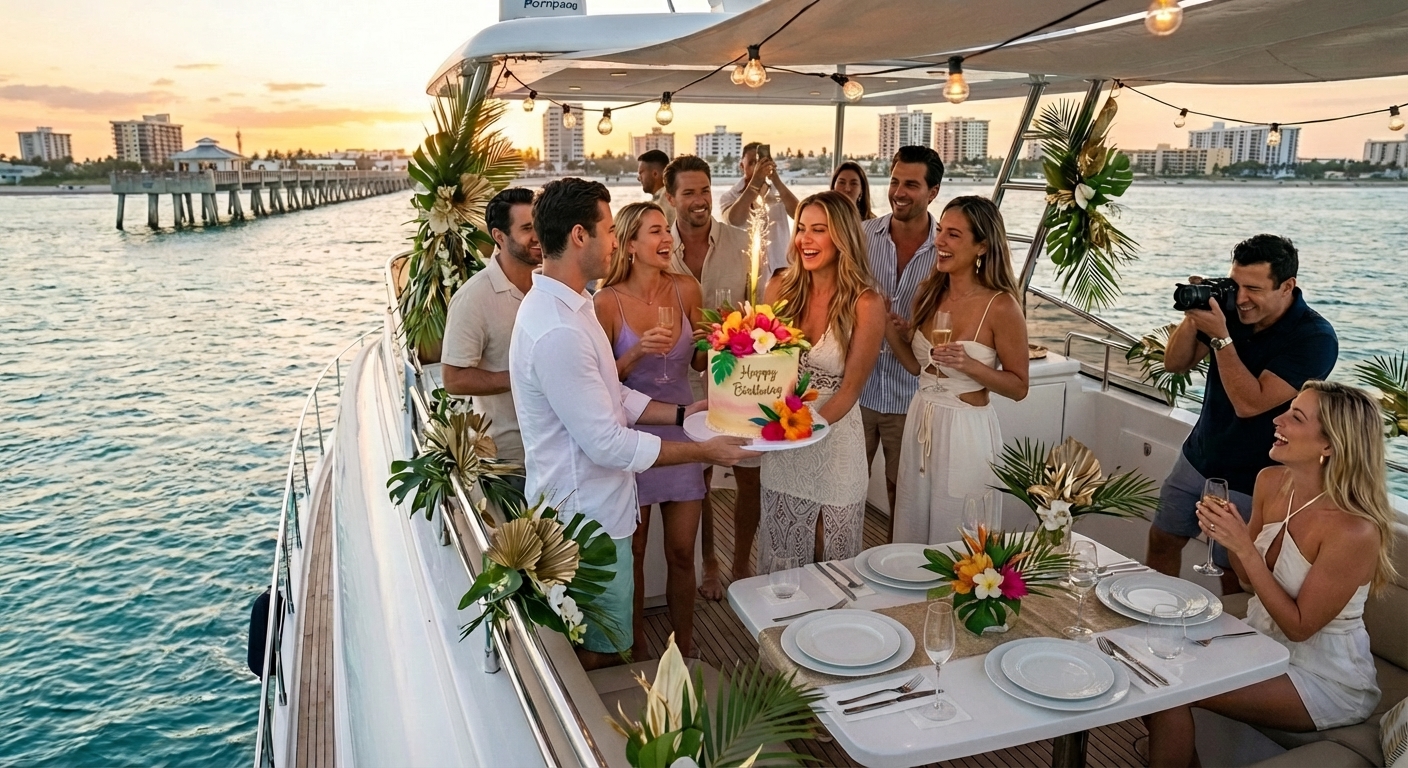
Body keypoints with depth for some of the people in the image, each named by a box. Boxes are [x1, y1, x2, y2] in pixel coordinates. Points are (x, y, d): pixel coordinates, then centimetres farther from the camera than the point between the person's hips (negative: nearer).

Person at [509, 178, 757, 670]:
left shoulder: (567, 305, 6)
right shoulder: (557, 332, -29)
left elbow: (612, 397, 13)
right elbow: (607, 443, -25)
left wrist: (684, 413, 5)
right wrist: (704, 452, -17)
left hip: (597, 505, 10)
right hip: (587, 518, -10)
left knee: (595, 644, 25)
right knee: (602, 654, 8)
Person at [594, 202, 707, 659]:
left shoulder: (686, 289, -3)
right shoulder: (608, 302, -13)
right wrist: (637, 352, -25)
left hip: (682, 430, 3)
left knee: (682, 553, 10)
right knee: (633, 552, 13)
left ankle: (684, 649, 30)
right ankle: (636, 648, 34)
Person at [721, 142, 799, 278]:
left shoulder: (779, 194, 6)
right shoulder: (729, 197, -1)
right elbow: (734, 221, -22)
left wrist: (776, 179, -24)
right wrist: (756, 180, -29)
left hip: (780, 271, 2)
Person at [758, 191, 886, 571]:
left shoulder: (866, 303, -12)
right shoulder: (781, 288, -2)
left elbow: (850, 389, -11)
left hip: (835, 437, -3)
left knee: (832, 567, 12)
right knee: (780, 563, 15)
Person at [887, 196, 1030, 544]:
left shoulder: (1000, 306, -15)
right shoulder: (929, 292, 2)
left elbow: (1018, 387, -9)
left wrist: (969, 364, -23)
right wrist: (891, 333, -4)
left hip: (967, 429, -6)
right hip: (921, 421, 6)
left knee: (956, 543, 9)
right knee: (912, 533, 17)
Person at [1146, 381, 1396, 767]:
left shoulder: (1353, 529, -26)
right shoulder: (1271, 481, -6)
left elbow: (1299, 626, -19)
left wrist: (1244, 548, -27)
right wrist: (1226, 535, -13)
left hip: (1326, 680, -7)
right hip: (1262, 644, 7)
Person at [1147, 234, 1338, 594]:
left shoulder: (1315, 339, -22)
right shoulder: (1231, 309, -5)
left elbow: (1249, 404, -29)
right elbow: (1175, 364, -1)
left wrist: (1220, 337, -31)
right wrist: (1192, 318, -18)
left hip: (1248, 483, -6)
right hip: (1196, 459, 6)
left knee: (1234, 575, 6)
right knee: (1162, 540, 15)